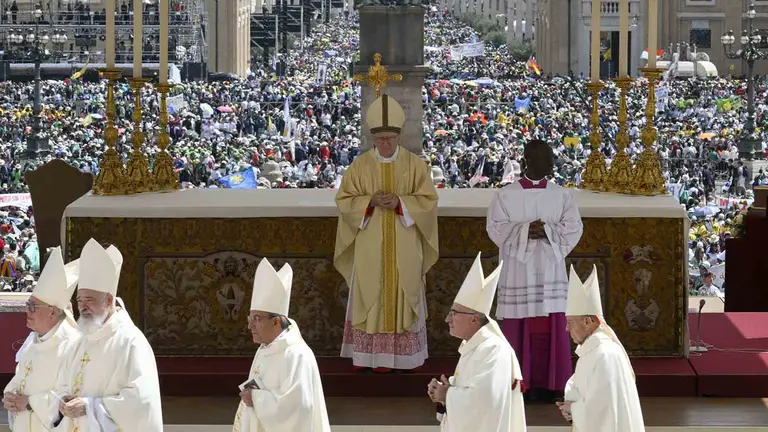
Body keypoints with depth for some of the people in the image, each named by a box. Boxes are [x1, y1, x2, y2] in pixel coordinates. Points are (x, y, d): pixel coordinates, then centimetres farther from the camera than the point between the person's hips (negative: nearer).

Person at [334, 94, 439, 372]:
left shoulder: (415, 165, 1)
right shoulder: (360, 165, 2)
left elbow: (429, 200, -1)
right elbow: (344, 200, 1)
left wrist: (400, 202, -17)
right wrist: (370, 201, -16)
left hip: (404, 247, 0)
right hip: (369, 247, 0)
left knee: (403, 297, 2)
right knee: (369, 298, -1)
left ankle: (403, 355, 6)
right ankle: (369, 356, 2)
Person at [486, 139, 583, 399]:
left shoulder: (561, 196, 6)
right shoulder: (506, 195, 1)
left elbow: (573, 229, -1)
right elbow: (496, 228, -6)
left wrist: (547, 231, -17)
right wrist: (525, 230, -19)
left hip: (550, 271, 2)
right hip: (518, 271, -1)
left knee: (550, 329, 0)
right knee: (518, 328, -1)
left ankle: (545, 383, 7)